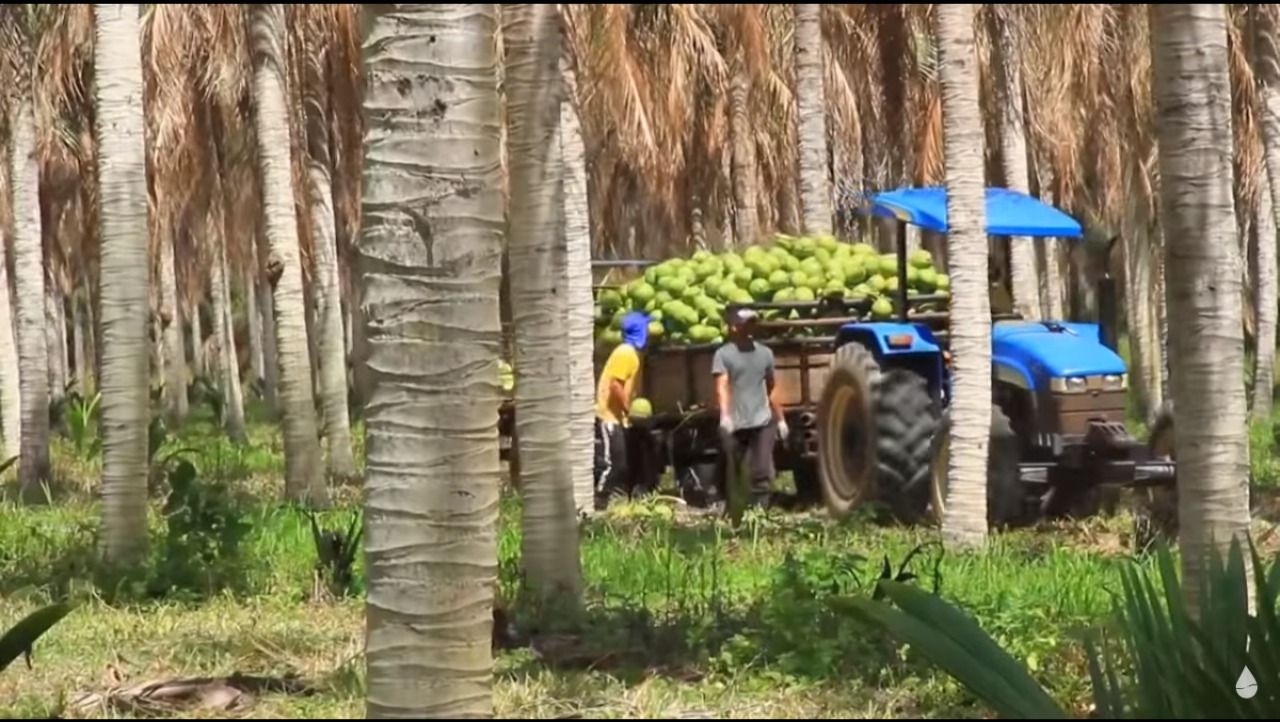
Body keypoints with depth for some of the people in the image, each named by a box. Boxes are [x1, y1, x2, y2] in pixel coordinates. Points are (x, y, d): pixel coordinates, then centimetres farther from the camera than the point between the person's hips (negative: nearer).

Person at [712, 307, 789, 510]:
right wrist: (725, 415, -27)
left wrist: (781, 419, 19)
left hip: (762, 423, 3)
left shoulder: (765, 352, 14)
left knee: (762, 473, -6)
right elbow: (722, 387, -13)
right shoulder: (723, 354, -1)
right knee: (731, 476, 5)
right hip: (735, 425, -3)